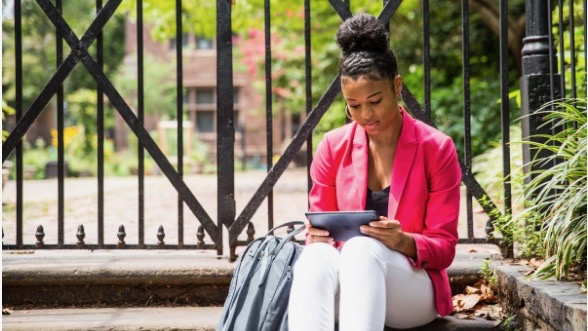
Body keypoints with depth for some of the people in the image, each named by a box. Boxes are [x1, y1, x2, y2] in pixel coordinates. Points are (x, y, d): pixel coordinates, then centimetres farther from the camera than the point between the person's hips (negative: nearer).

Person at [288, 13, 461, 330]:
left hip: (414, 286, -2)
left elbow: (444, 247, -1)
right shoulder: (333, 147, 7)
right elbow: (320, 228, 12)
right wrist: (316, 237, -14)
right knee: (315, 256, -36)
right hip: (345, 282, 2)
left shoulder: (435, 148, -1)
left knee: (363, 248, -37)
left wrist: (404, 242, -23)